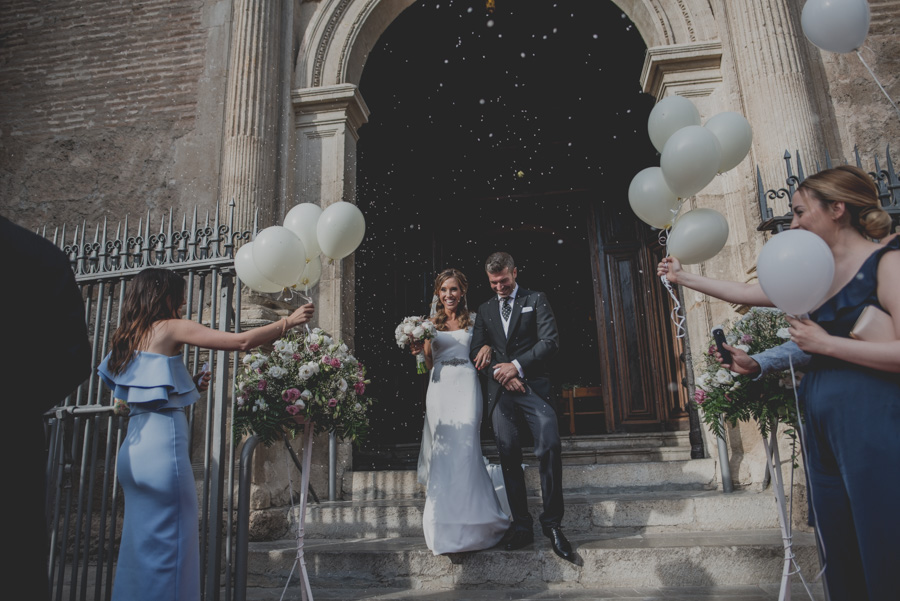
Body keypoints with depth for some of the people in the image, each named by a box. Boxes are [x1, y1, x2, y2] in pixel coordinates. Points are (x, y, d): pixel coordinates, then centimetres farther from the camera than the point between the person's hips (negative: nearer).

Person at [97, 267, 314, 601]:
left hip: (134, 446, 9)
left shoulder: (127, 338, 18)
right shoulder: (171, 328, -5)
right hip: (163, 444, -9)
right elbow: (242, 341, -11)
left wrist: (189, 387, 18)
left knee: (141, 543, 16)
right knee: (169, 543, -2)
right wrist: (289, 321, -3)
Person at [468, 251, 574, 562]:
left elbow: (550, 341, -2)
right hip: (500, 391, 3)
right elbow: (476, 351, 12)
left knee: (550, 447, -16)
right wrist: (501, 373, -4)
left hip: (533, 386, -3)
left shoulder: (536, 300, 9)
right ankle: (522, 526, 9)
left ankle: (552, 524, -3)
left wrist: (516, 366, -9)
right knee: (509, 455, 0)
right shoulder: (485, 310, 20)